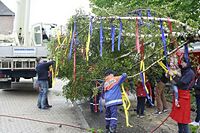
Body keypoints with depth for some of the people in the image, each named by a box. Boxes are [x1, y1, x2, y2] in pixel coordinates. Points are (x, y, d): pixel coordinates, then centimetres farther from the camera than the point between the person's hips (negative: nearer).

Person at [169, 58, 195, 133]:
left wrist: (173, 75, -17)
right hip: (178, 94, 8)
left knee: (183, 116, -4)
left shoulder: (190, 73, -13)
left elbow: (181, 83, -21)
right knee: (178, 115, 14)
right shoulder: (183, 71, 13)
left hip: (184, 95, -8)